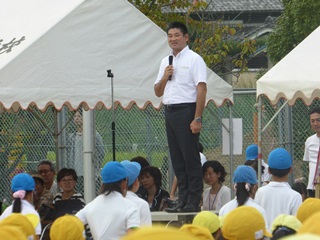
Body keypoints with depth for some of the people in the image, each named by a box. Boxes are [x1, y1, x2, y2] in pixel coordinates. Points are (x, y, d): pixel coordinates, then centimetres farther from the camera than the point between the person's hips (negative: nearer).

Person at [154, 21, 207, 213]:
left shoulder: (194, 59, -4)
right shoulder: (166, 62, 18)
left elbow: (201, 89, -11)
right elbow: (158, 92, 22)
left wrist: (197, 119, -19)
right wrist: (164, 77, 0)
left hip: (187, 111, -7)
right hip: (169, 111, 7)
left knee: (190, 157, -7)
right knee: (177, 158, 7)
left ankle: (194, 202, -6)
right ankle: (183, 199, 11)